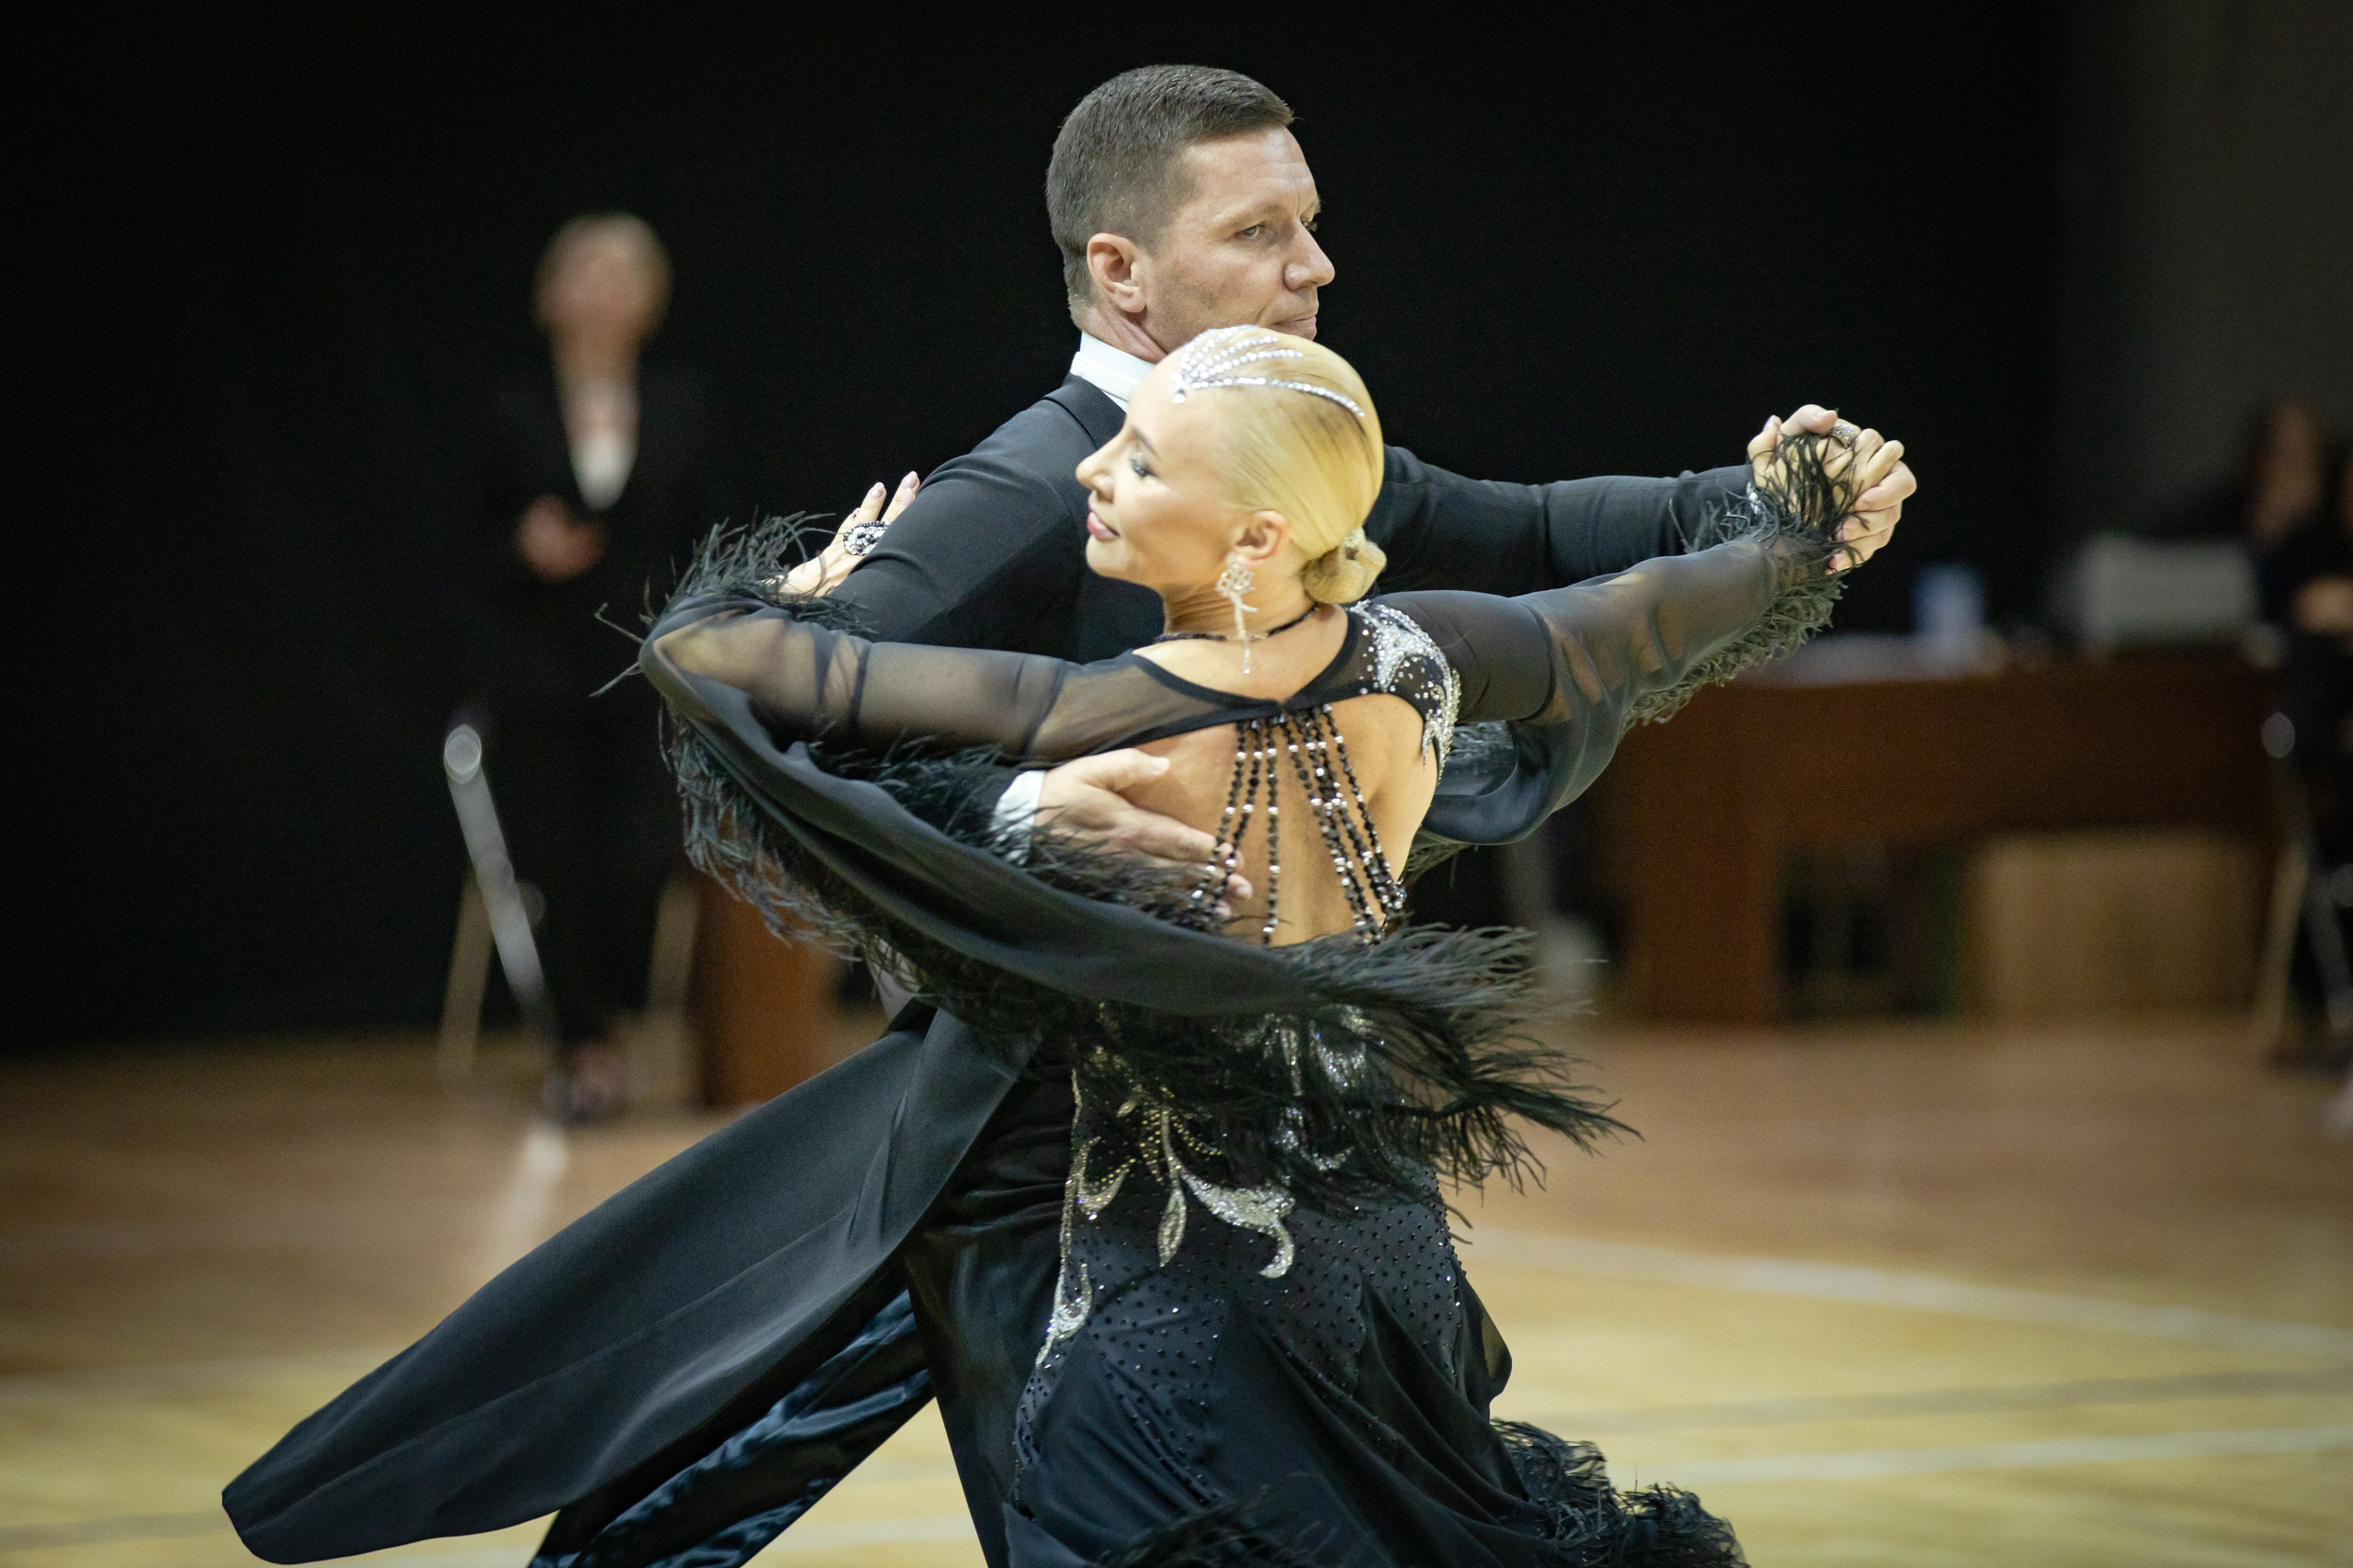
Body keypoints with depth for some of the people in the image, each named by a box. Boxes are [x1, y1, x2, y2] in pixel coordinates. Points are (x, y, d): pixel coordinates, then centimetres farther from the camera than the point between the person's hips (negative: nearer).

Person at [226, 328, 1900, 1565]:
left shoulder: (1094, 731, -22)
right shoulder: (1411, 667, -7)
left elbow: (702, 653, -16)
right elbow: (1663, 613, 13)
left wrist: (813, 591, 7)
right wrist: (1801, 522, 34)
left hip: (1166, 1324, -6)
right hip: (1377, 1259, 6)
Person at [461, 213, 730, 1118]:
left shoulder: (682, 410, 6)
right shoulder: (511, 414, 4)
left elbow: (709, 545, 8)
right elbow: (476, 541, 7)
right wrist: (525, 550, -14)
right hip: (541, 680, 0)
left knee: (643, 864, -9)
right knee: (557, 865, -3)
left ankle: (608, 1019, 14)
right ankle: (582, 1050, 9)